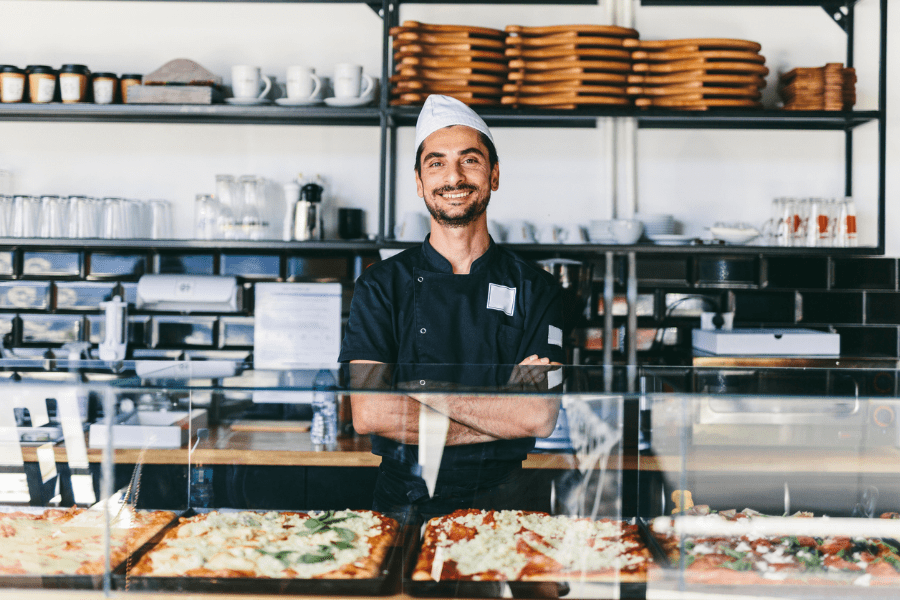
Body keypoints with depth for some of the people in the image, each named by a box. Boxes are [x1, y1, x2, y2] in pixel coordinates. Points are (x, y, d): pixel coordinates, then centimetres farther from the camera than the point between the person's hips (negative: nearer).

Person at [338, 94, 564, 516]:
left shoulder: (533, 288, 7)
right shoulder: (381, 285, 5)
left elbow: (541, 416, -5)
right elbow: (368, 413, -7)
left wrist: (427, 393, -9)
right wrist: (498, 419, -8)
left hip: (498, 500, 0)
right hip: (402, 503, 0)